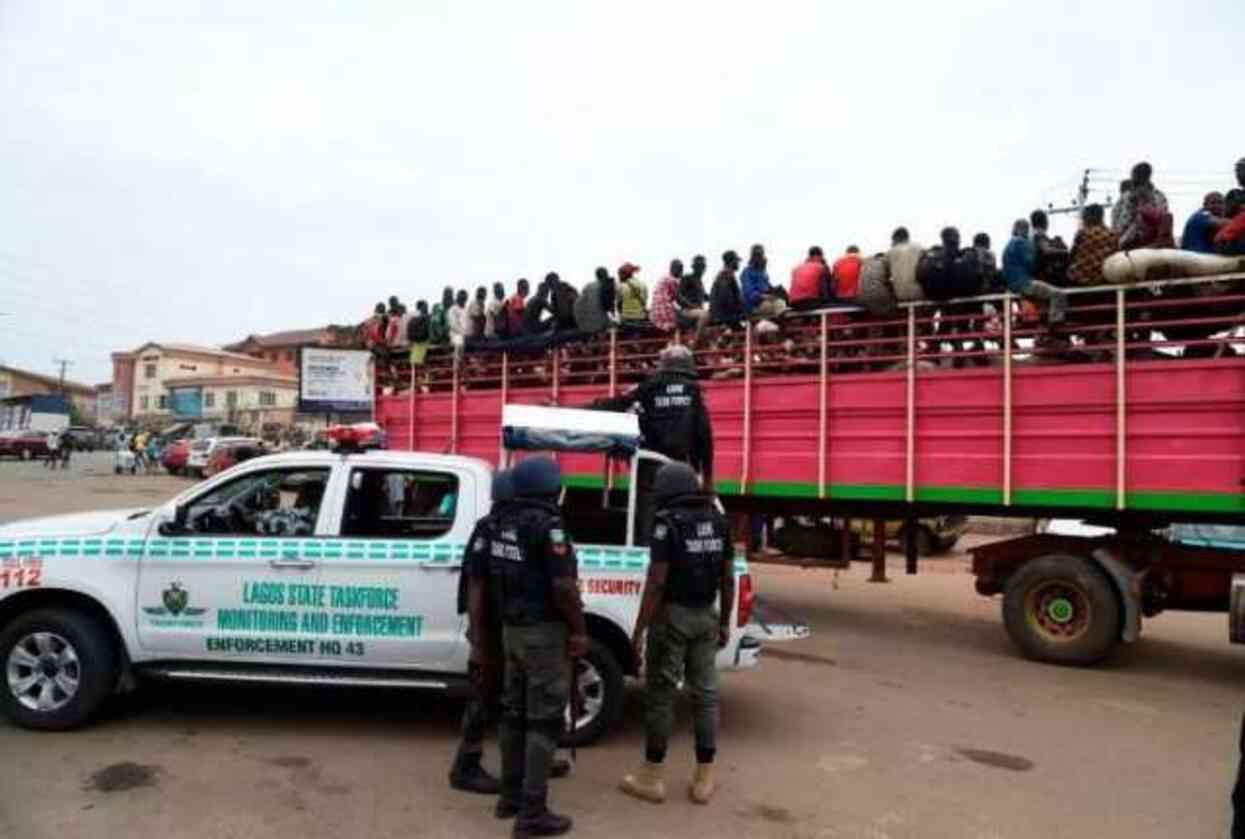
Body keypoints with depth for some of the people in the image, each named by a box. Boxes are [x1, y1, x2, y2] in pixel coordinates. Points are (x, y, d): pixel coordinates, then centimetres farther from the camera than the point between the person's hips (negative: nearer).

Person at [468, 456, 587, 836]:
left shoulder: (500, 524, 7)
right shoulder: (547, 524, -17)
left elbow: (477, 583, 10)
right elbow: (563, 587, -23)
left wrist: (477, 640, 15)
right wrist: (579, 630, -9)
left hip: (511, 631, 8)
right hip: (544, 633, -8)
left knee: (514, 714, 18)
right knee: (544, 720, 0)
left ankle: (510, 797, 29)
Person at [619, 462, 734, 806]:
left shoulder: (668, 523, -13)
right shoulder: (718, 522, 7)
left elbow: (656, 582, -16)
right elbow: (728, 579, 9)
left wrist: (639, 629, -11)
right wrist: (724, 622, 18)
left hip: (672, 615, -6)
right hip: (706, 615, 6)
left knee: (661, 693, 3)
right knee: (705, 692, 10)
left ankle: (652, 778, 12)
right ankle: (704, 780, 16)